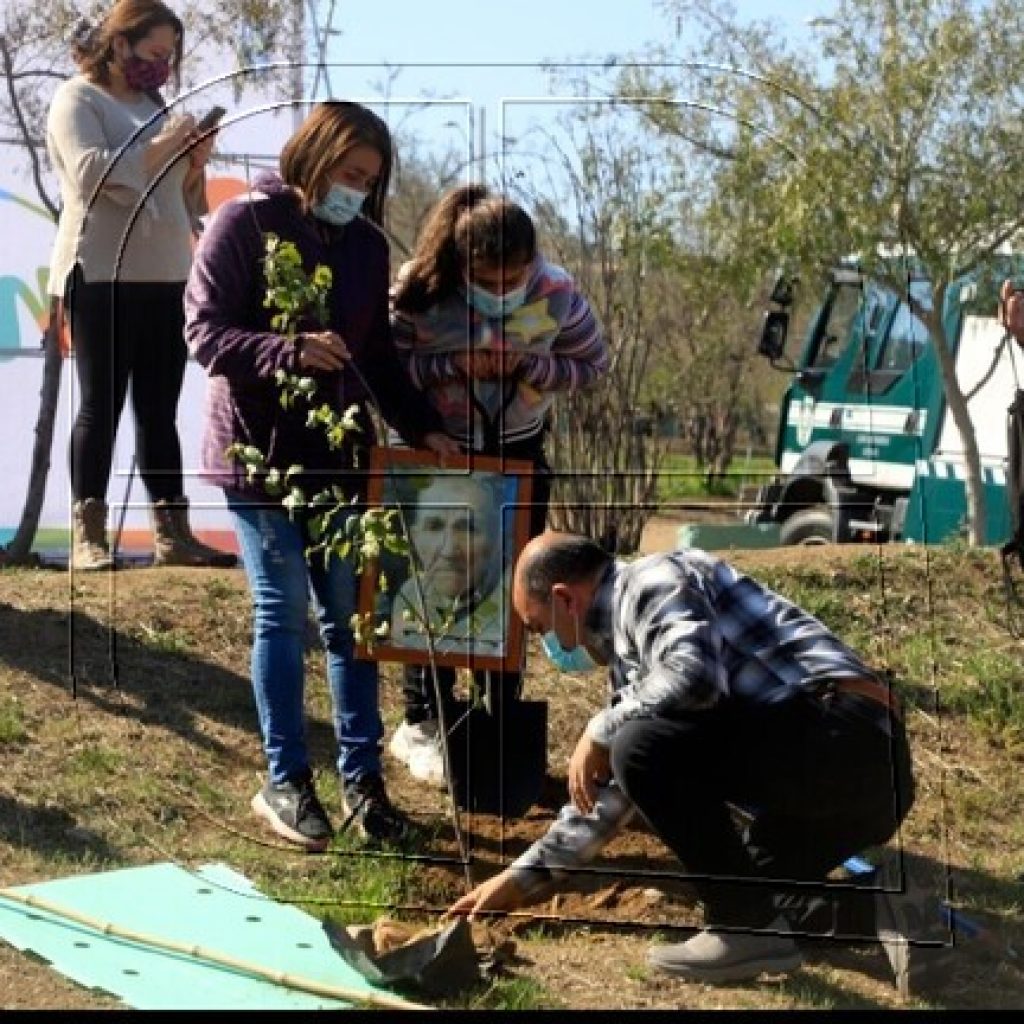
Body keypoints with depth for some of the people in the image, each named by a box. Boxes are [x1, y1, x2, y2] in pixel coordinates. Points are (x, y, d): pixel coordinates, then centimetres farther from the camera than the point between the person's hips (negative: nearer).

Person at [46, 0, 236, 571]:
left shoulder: (155, 105, 21)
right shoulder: (79, 99, 0)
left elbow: (183, 199, 23)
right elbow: (89, 172, -16)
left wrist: (195, 162, 3)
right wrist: (161, 149, -15)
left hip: (166, 277, 7)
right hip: (102, 276, -6)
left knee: (160, 410, 5)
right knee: (101, 405, -6)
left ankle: (173, 533, 5)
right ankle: (88, 535, -4)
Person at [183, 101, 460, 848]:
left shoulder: (366, 243, 8)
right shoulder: (244, 223, -8)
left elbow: (379, 352, 13)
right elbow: (205, 331, -13)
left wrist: (422, 427, 2)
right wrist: (290, 352, -29)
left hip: (339, 451, 5)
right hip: (258, 451, -5)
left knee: (350, 612, 6)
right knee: (283, 612, -1)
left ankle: (362, 778, 15)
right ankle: (286, 782, 10)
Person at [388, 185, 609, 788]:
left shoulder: (557, 294, -18)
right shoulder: (420, 292, -23)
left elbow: (595, 364, -7)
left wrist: (529, 366, -24)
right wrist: (453, 365, -31)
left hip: (519, 454, 2)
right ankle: (422, 724, 16)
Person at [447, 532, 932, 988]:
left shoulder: (652, 582, -7)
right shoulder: (630, 643, 23)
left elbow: (693, 676, -28)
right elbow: (608, 787, 29)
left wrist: (599, 731, -11)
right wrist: (523, 876, 29)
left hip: (845, 736, -11)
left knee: (646, 747, -20)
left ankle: (749, 926, -10)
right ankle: (857, 916, 8)